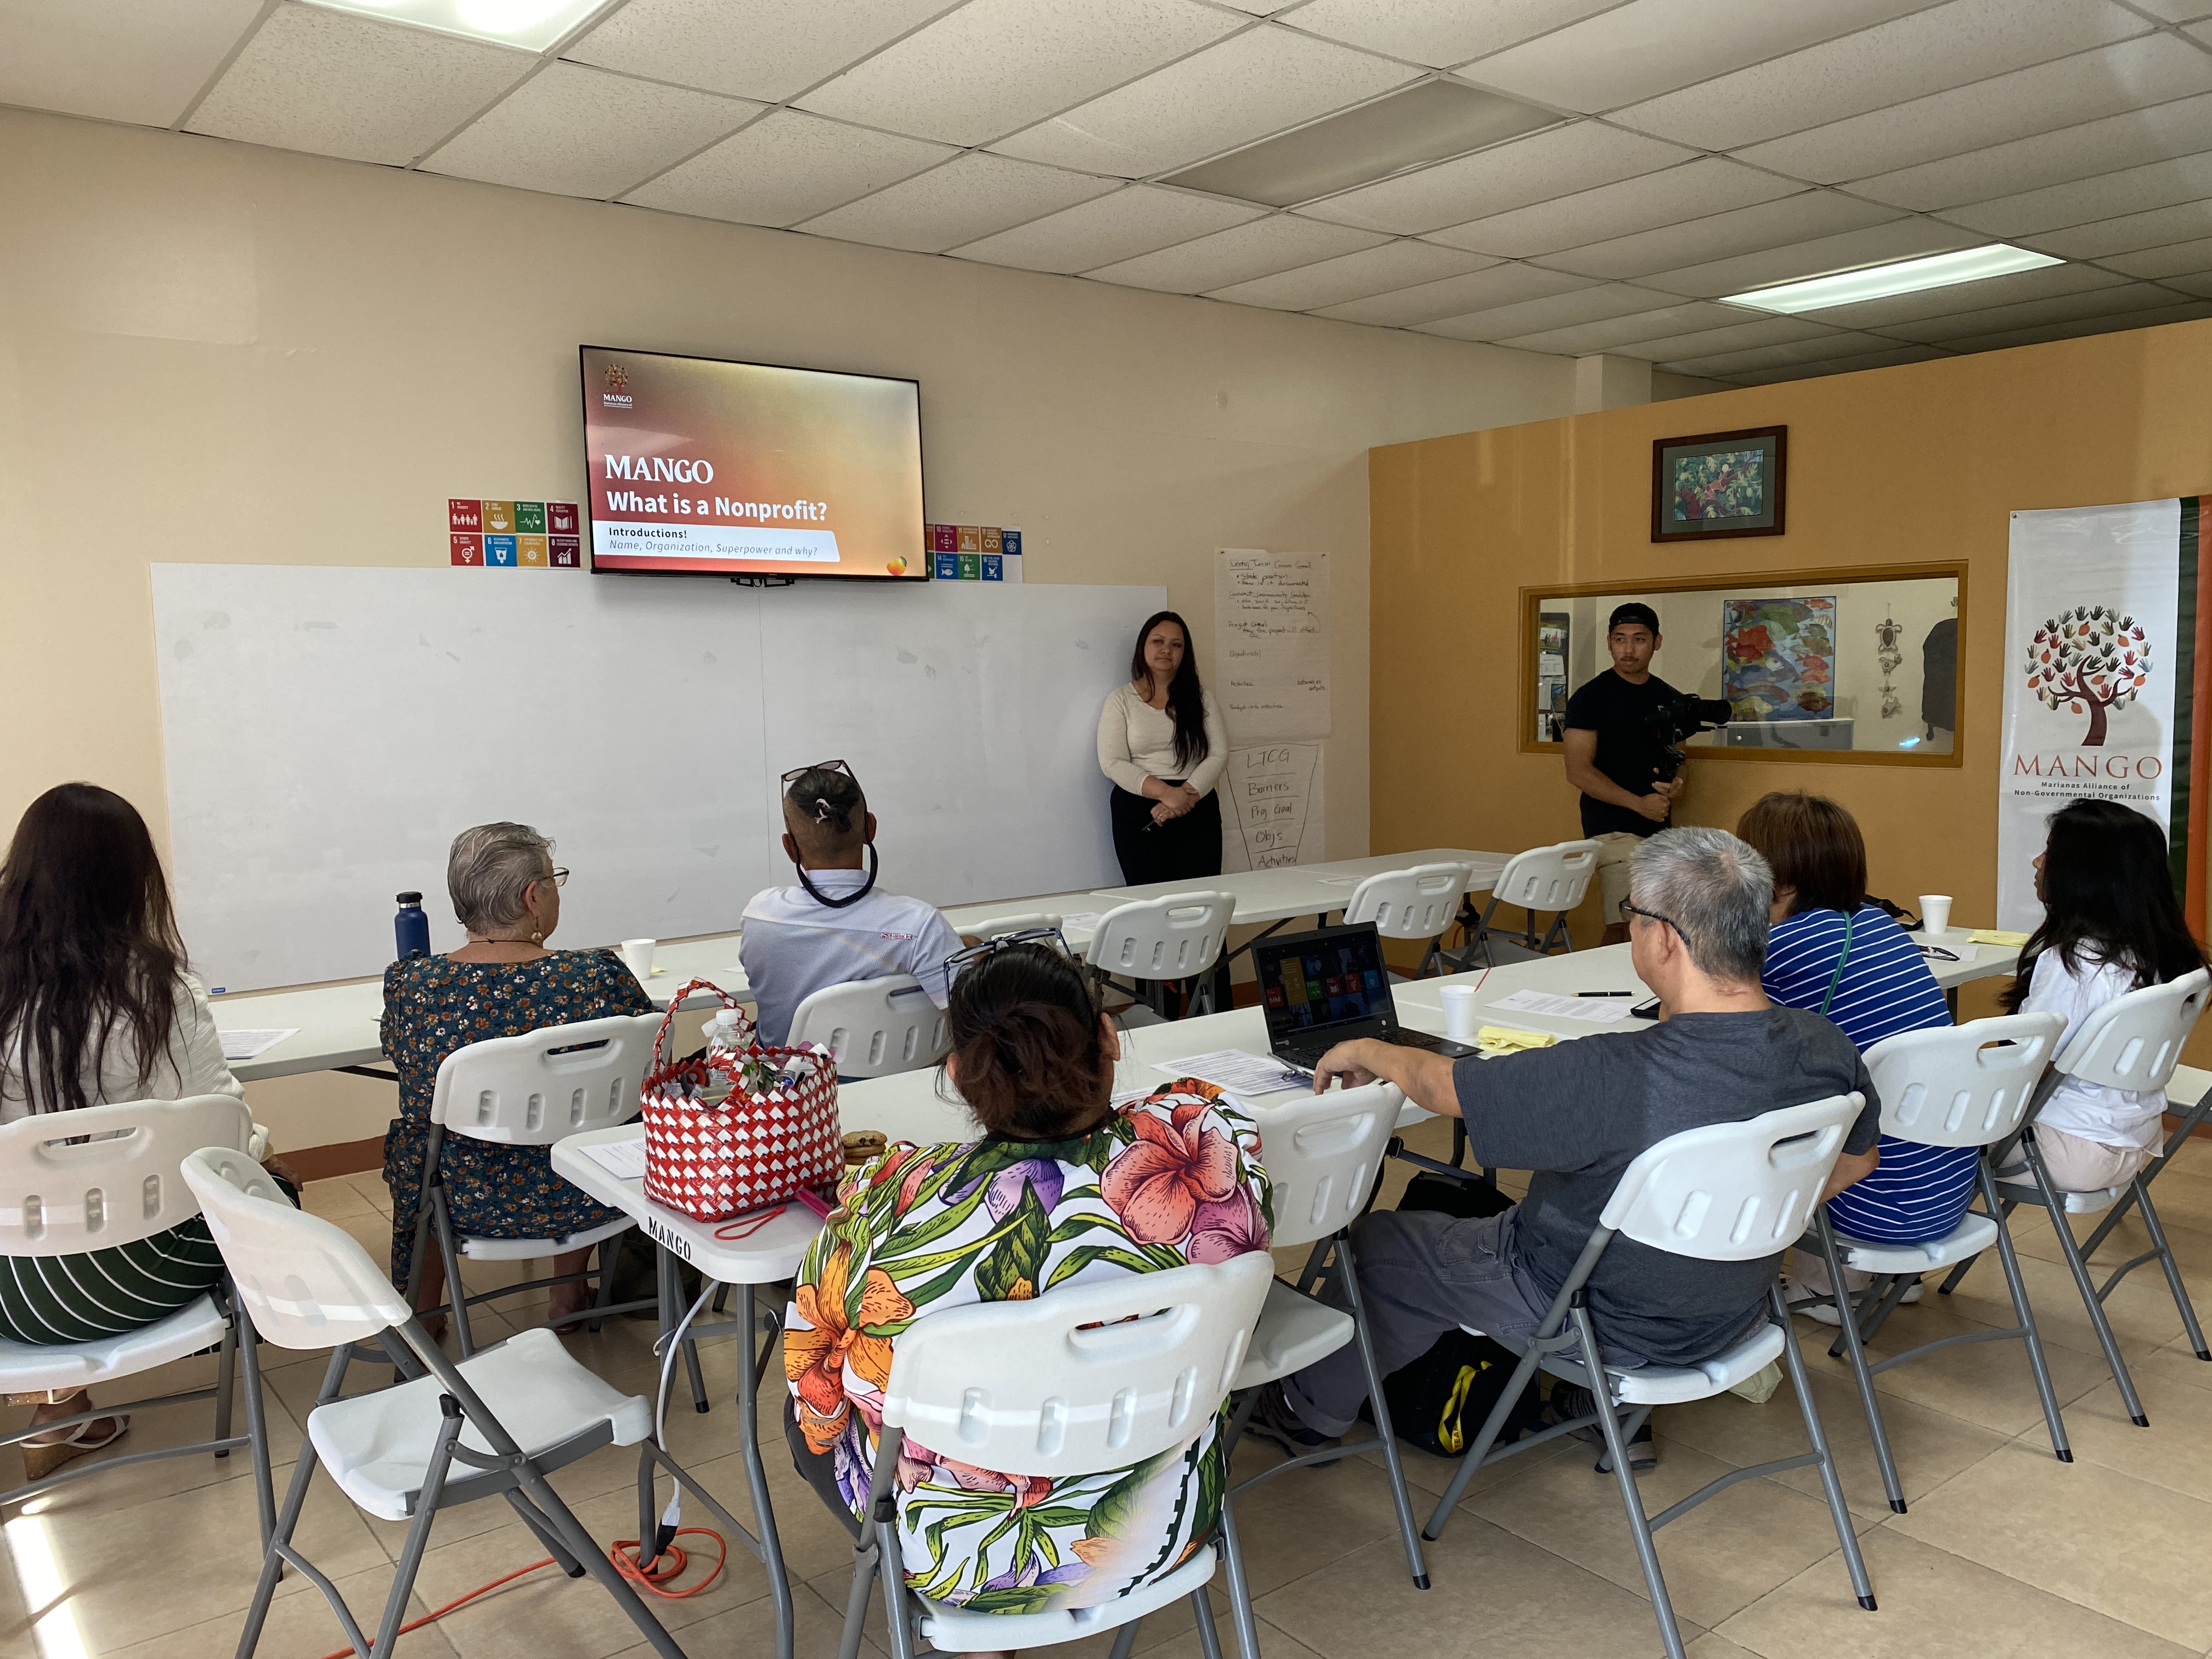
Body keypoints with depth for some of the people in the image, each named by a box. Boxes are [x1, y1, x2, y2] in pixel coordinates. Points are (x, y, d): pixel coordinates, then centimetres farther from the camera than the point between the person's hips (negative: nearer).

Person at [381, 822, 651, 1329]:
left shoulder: (407, 984, -16)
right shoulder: (599, 976, -22)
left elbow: (405, 1063, 5)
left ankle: (422, 1313, 45)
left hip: (467, 1204, 1)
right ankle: (568, 1295, 46)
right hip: (575, 1202, -1)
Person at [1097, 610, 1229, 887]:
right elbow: (1112, 763, -4)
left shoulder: (1201, 698, 11)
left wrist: (1186, 794, -14)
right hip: (1137, 813, -1)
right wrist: (1166, 793, -15)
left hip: (1197, 811, 1)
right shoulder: (1121, 700, 5)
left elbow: (1219, 756, 2)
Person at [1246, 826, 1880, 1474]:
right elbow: (1854, 1164, 3)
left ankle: (1311, 1411, 37)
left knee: (1381, 1241, 14)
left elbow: (1443, 1086, -22)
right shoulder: (1827, 1049, -18)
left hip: (1606, 1321, -6)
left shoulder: (1610, 1078, -38)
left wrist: (1368, 1051, -2)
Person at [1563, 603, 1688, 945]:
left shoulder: (1671, 700, 13)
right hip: (1613, 829, -6)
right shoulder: (1591, 697, -4)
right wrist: (1640, 803, -15)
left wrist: (1675, 786, -2)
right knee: (1626, 927, -15)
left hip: (1659, 829, 6)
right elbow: (1579, 772, -9)